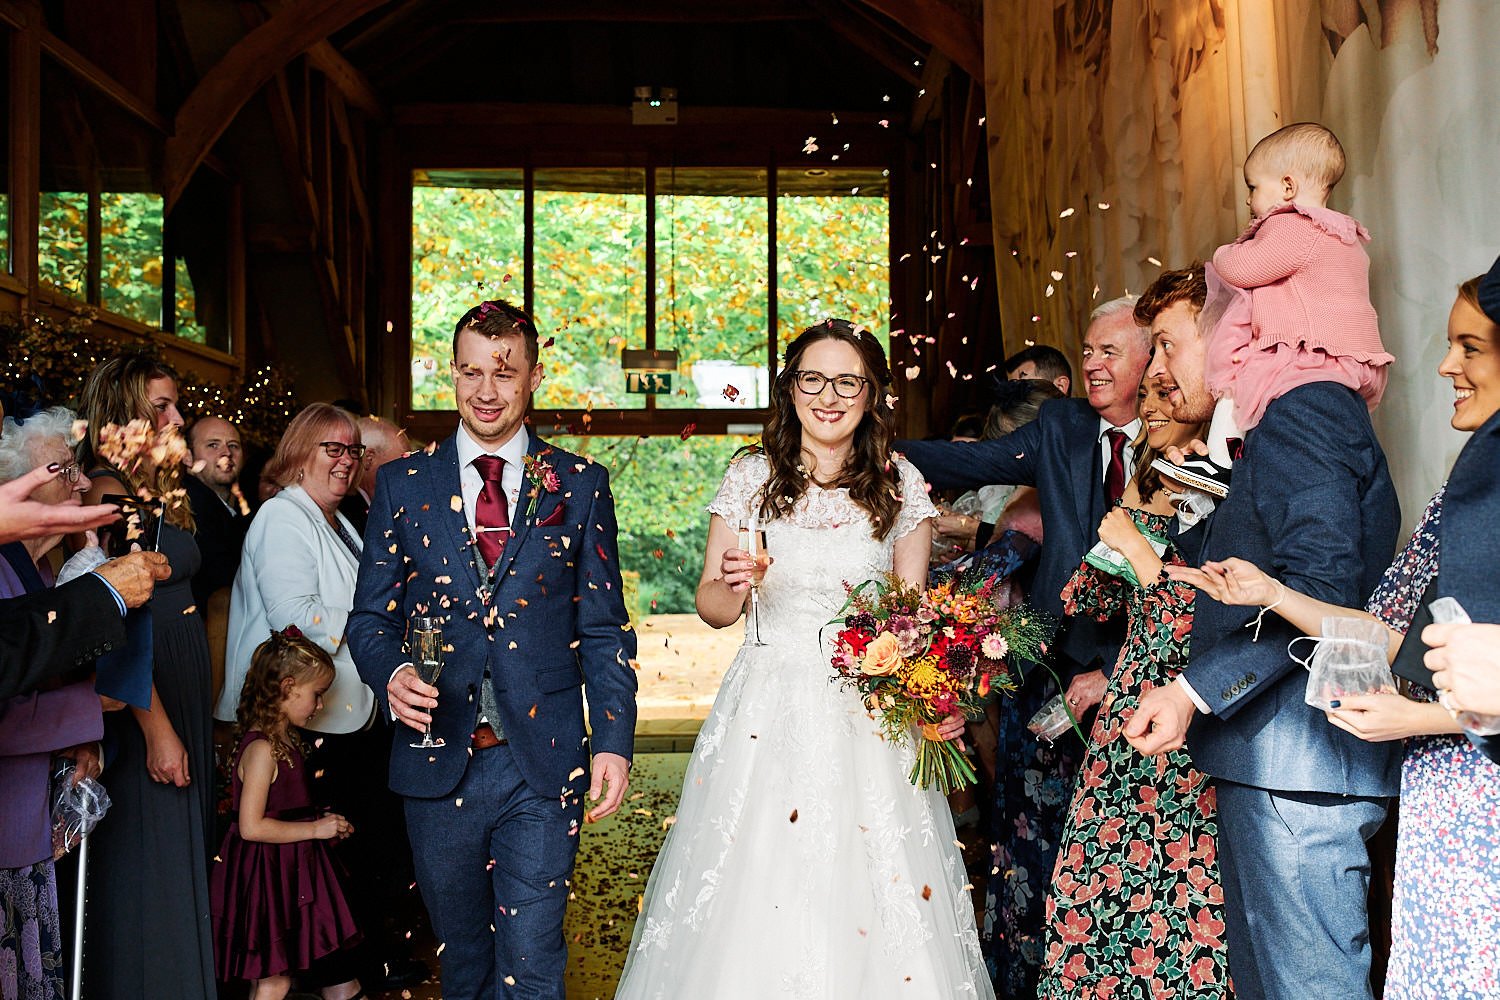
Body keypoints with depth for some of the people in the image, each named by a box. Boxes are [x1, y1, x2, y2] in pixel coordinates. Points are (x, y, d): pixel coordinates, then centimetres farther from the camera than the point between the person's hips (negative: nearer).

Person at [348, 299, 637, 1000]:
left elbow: (604, 628, 3)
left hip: (543, 764, -1)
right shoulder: (403, 485, 7)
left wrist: (613, 742, -5)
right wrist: (391, 674, -15)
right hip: (437, 762, 2)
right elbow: (369, 617, 7)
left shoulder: (580, 486, 4)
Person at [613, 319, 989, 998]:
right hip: (770, 706, 0)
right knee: (755, 899, 3)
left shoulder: (900, 484, 3)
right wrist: (732, 586, -19)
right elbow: (711, 607, 4)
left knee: (872, 897, 3)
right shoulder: (751, 477, 1)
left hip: (870, 707, 0)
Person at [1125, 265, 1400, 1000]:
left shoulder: (1302, 409, -8)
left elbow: (1322, 584, -20)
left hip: (1299, 759, -10)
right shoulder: (1265, 432, 25)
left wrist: (1195, 688, -22)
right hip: (1268, 760, 10)